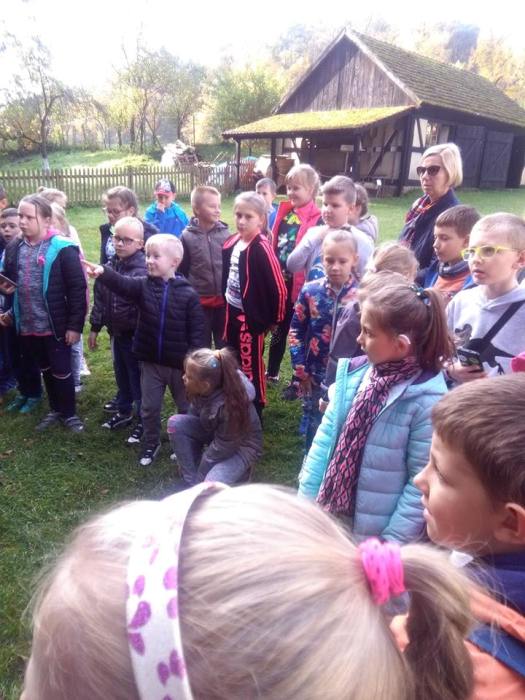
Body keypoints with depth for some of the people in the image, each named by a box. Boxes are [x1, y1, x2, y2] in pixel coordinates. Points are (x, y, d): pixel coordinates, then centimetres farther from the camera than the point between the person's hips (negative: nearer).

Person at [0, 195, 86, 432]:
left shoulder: (62, 249, -13)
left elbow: (78, 289, -14)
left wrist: (74, 325, -15)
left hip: (55, 326, -5)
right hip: (27, 326, 6)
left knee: (61, 371, 7)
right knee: (46, 370, 20)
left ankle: (69, 413, 26)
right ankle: (55, 410, 37)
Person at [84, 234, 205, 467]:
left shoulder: (188, 294, -11)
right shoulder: (143, 286, -2)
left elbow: (196, 332, -11)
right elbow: (122, 284, -22)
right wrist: (103, 273, -42)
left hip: (180, 364, -2)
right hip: (150, 361, 3)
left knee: (186, 408, 15)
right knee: (149, 407, 15)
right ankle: (151, 443, 37)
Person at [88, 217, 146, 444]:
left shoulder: (143, 270, -19)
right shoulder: (110, 265, 5)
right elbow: (100, 297, 12)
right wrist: (95, 328, 14)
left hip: (135, 335, -7)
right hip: (117, 333, 7)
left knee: (138, 379, 6)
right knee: (121, 375, 22)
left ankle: (143, 421, 22)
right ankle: (124, 412, 40)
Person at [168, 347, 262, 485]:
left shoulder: (231, 406, -37)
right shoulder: (201, 390, -19)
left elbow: (221, 449, -25)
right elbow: (194, 414, 1)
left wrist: (199, 477, -13)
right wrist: (184, 451, 4)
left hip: (241, 446, -7)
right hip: (215, 432, 7)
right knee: (175, 423, -17)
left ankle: (239, 469, 5)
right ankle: (191, 484, -8)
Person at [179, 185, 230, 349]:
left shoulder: (225, 234, -1)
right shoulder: (187, 237, -4)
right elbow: (181, 271, -1)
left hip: (224, 300, 1)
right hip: (199, 302, -1)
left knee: (225, 346, 12)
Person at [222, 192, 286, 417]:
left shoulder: (261, 248, -21)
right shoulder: (231, 243, 3)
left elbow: (278, 288, -21)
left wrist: (274, 318, -10)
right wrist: (227, 302, 14)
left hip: (251, 317, -8)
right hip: (232, 312, 8)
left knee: (250, 366, 5)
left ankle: (255, 411, 22)